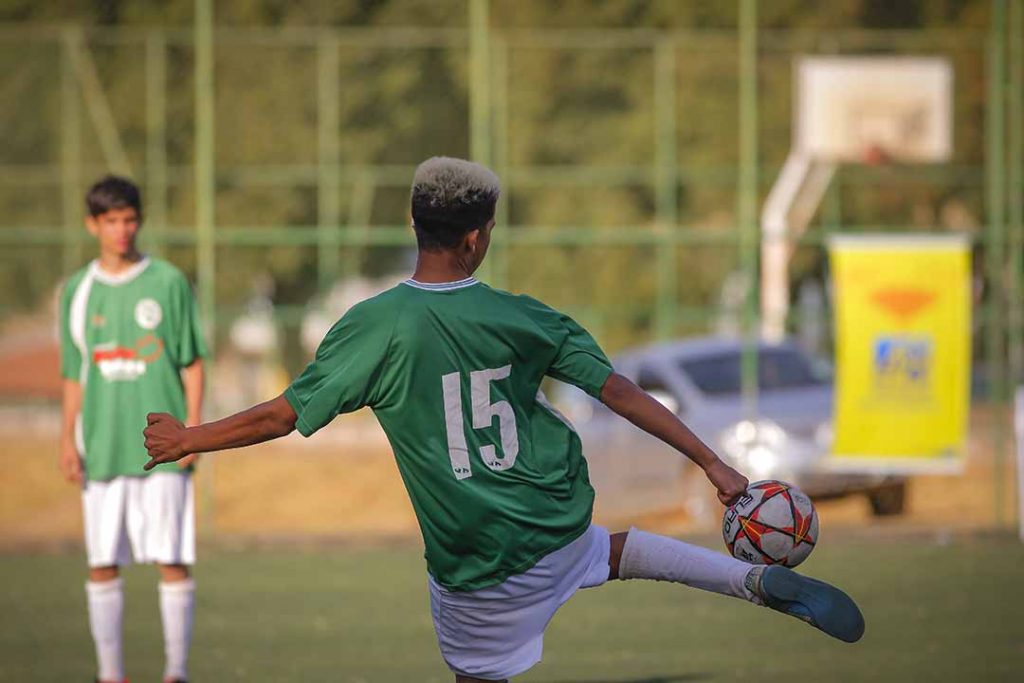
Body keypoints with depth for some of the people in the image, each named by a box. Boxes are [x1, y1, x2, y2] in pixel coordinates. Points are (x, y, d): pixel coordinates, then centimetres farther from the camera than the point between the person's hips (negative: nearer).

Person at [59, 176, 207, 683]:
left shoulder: (168, 283, 2)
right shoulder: (77, 291, 9)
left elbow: (193, 362, 3)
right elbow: (74, 374, 13)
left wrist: (193, 427, -6)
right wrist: (68, 438, 5)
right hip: (102, 448, 3)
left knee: (173, 559, -5)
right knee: (102, 562, 3)